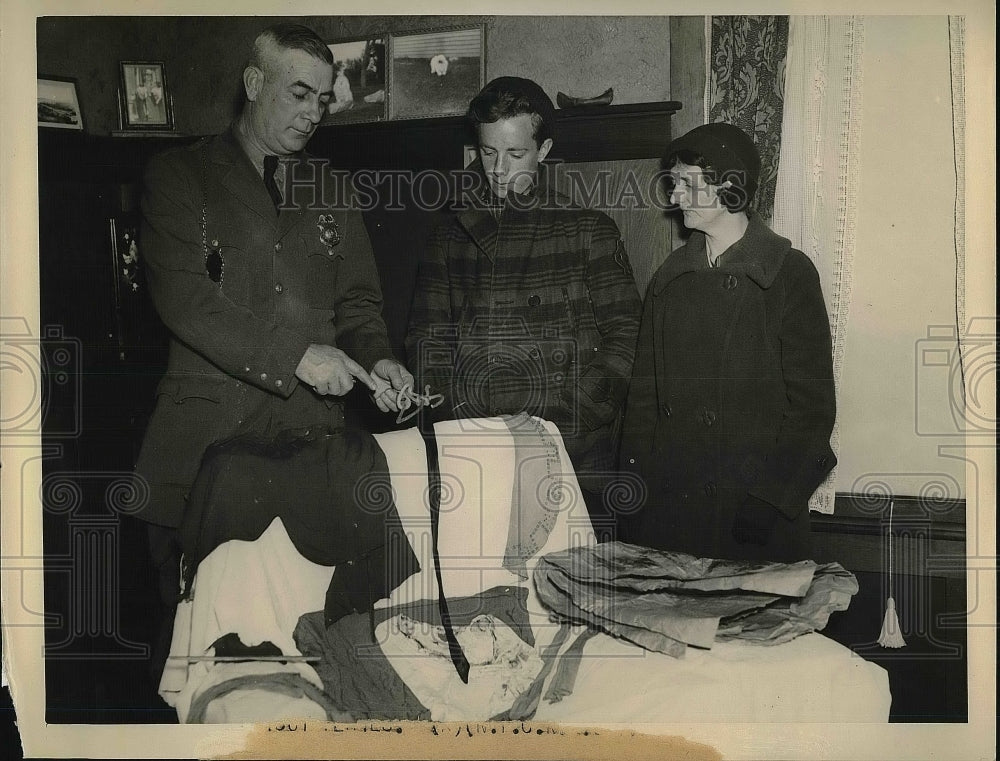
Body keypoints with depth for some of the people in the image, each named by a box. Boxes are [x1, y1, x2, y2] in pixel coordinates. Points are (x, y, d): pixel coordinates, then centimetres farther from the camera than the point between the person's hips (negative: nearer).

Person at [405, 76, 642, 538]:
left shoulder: (588, 230, 6)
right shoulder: (451, 238, 14)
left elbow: (623, 336, 1)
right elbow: (427, 340, 11)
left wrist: (565, 421, -9)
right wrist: (461, 422, -5)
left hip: (573, 457, -2)